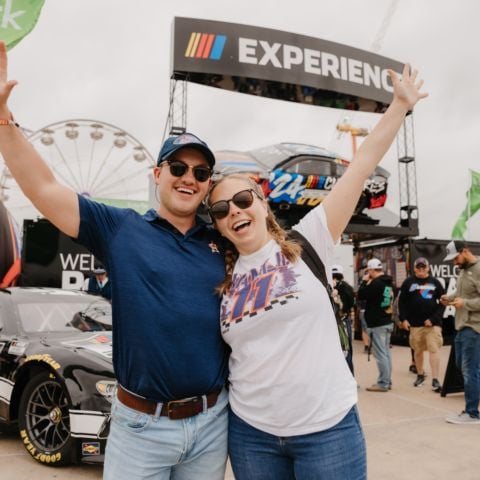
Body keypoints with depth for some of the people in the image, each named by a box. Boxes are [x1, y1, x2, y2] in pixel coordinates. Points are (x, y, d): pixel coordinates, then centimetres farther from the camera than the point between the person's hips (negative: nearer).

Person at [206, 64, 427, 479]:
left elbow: (362, 167, -7)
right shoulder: (222, 279, 3)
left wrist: (400, 105, -7)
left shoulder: (306, 242, -6)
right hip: (250, 431, 3)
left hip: (328, 427, -2)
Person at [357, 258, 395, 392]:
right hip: (387, 322, 10)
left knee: (380, 354, -5)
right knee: (386, 352, 14)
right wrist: (369, 283, 15)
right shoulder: (388, 283, 11)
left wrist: (364, 281, -3)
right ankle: (387, 381, 21)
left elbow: (361, 295, -15)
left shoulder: (376, 283, -19)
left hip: (377, 324, -10)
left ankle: (383, 383, -1)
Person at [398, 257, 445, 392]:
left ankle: (435, 379, -4)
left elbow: (442, 302, 3)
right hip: (415, 323, 1)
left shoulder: (435, 282, 5)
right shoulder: (408, 282, 3)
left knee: (434, 349, -8)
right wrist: (403, 319, -5)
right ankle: (420, 375, 28)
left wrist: (434, 318, -8)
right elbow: (401, 302, 4)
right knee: (418, 351, 10)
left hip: (433, 323, 0)